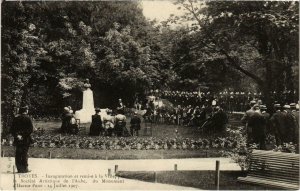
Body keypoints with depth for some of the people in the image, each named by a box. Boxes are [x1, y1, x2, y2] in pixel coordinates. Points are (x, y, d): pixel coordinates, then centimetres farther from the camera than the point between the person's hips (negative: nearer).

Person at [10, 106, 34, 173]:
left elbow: (12, 129, 4)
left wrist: (15, 135, -1)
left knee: (18, 154, 8)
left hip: (17, 139, 3)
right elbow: (31, 129, -13)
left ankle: (19, 169, 9)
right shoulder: (28, 118, -5)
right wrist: (25, 135, -9)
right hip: (25, 139, -3)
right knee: (25, 154, 2)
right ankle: (25, 168, 3)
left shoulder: (16, 118, 6)